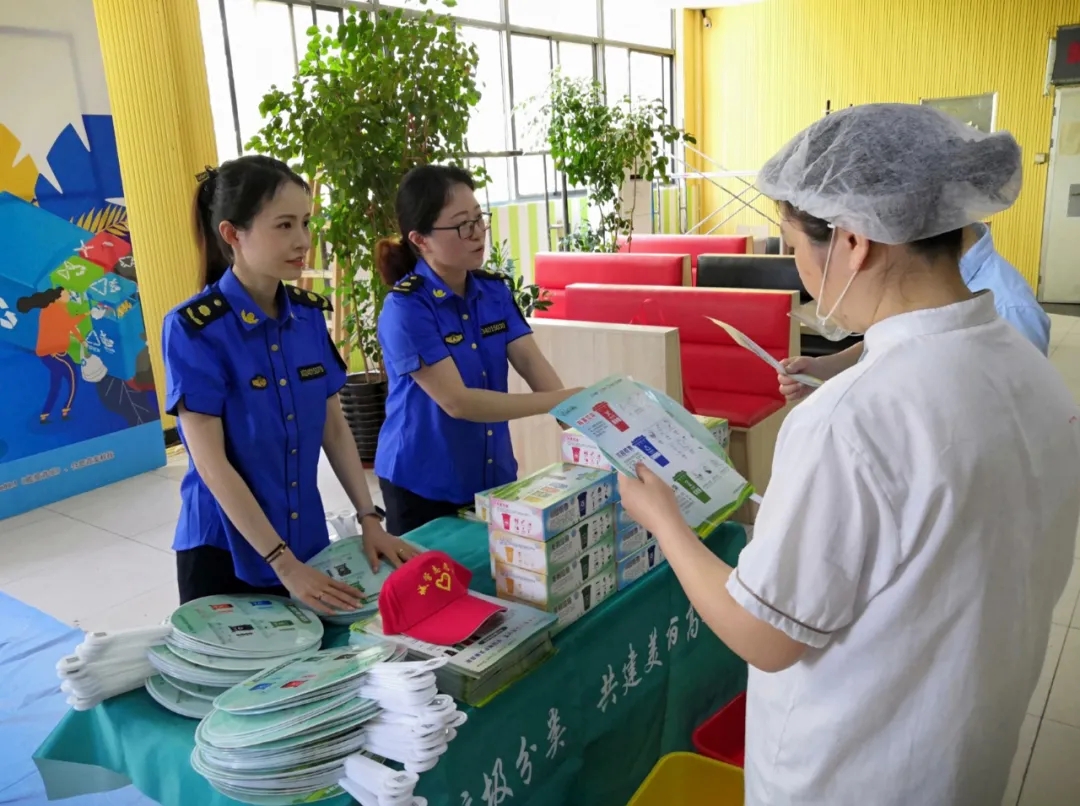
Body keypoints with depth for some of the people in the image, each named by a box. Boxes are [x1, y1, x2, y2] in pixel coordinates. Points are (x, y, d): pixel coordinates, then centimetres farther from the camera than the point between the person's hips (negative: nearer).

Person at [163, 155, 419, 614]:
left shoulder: (309, 314, -1)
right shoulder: (193, 328, -17)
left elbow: (334, 427, 5)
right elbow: (211, 463, -19)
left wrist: (369, 519, -2)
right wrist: (282, 562, -20)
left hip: (308, 541, 5)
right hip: (225, 549, -5)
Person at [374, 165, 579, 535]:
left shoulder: (494, 291, 1)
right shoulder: (405, 310, -19)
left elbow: (532, 363, -9)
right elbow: (456, 401, -25)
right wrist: (558, 401, -30)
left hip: (496, 476, 6)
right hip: (424, 487, -6)